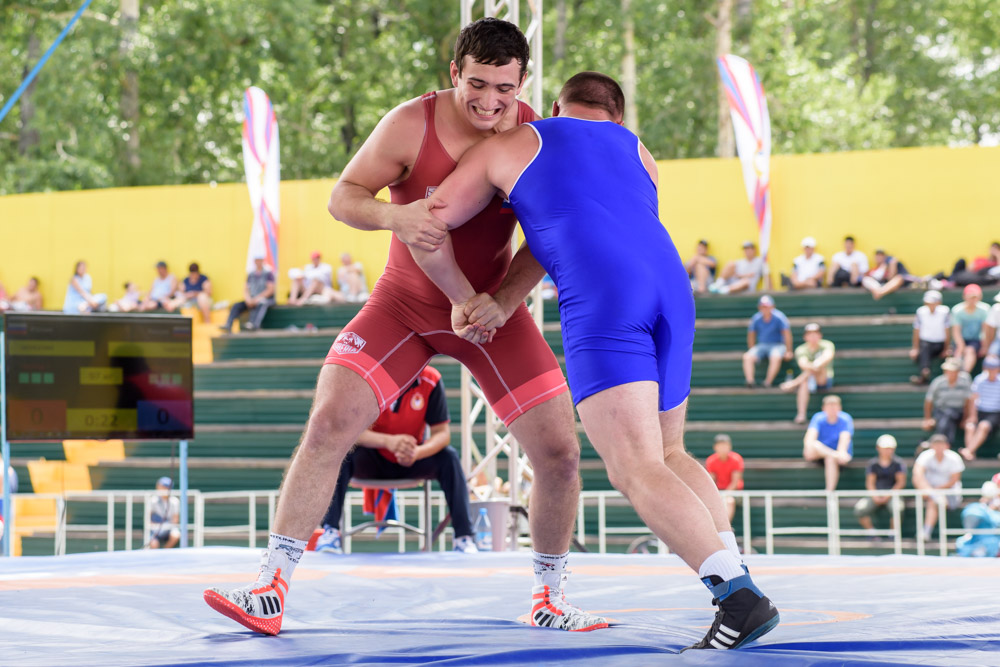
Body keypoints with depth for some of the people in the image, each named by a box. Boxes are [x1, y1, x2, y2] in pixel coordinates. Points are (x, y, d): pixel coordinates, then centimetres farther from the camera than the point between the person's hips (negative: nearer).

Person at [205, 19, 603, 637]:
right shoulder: (413, 124, -21)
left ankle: (551, 598, 15)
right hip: (404, 304, -2)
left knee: (560, 451, -6)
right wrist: (395, 216, -39)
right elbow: (342, 197, -18)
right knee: (327, 427, -16)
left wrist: (503, 301, -22)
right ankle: (271, 591, -10)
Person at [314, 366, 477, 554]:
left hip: (410, 462, 1)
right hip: (372, 461, -1)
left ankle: (464, 537, -23)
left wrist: (417, 453, -39)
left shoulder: (431, 381, -16)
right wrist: (388, 441, -44)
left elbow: (441, 433, -16)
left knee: (449, 457, -25)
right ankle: (330, 531, -33)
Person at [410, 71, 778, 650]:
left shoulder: (510, 147, 23)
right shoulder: (639, 155, 32)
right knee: (668, 454, 22)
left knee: (638, 473, -12)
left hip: (598, 300, -5)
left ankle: (738, 596, -31)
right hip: (672, 289, 5)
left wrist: (463, 299, 32)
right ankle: (740, 575, 2)